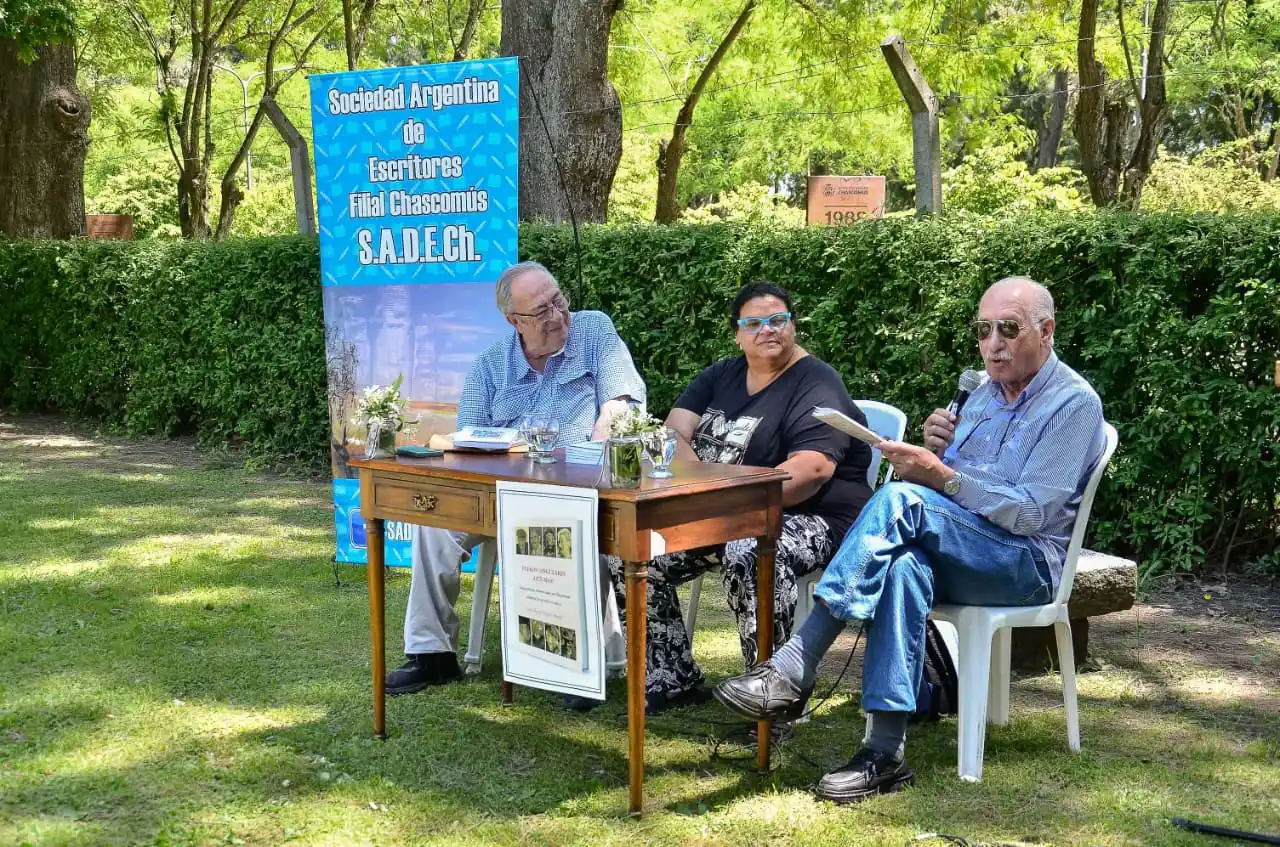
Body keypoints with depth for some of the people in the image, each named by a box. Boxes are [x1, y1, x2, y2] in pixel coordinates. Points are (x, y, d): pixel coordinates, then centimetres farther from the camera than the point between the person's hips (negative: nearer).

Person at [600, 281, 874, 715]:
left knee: (747, 554, -39)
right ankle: (671, 679, 1)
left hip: (807, 519, -7)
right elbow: (673, 435, 2)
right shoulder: (720, 376, 14)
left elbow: (813, 468, -22)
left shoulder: (816, 383, -7)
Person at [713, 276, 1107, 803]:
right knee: (904, 566, -33)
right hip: (965, 555, 6)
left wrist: (942, 476, -22)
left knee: (901, 500, -31)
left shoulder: (1074, 403, -6)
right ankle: (884, 753, -38)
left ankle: (792, 671, -36)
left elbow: (1029, 514, -15)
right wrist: (937, 449, -2)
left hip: (1027, 562, -6)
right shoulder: (983, 392, 17)